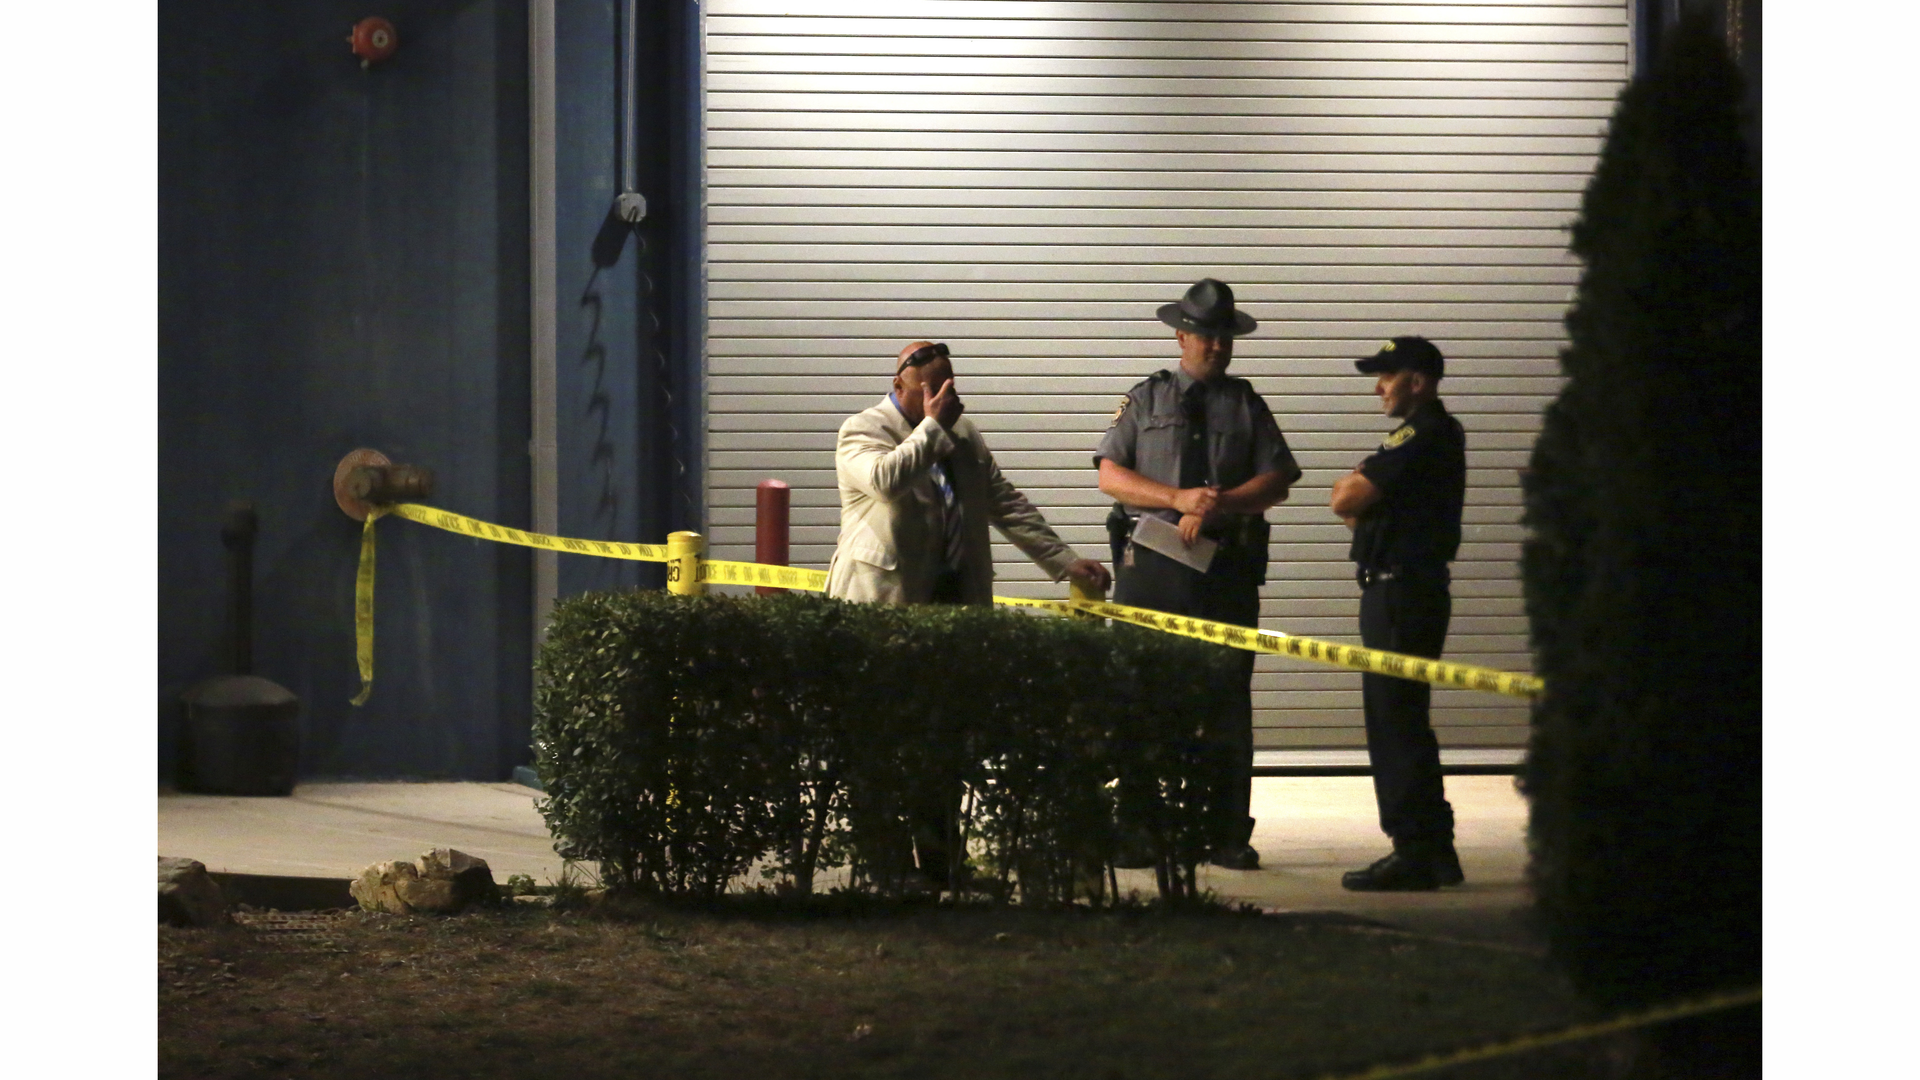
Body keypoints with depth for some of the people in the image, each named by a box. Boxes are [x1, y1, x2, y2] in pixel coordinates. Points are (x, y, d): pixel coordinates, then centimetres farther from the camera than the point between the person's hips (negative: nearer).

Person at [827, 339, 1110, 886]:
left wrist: (1066, 562, 11)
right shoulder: (862, 432, -1)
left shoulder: (964, 437, 19)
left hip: (953, 605, 5)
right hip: (885, 609, -5)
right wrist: (932, 426, -13)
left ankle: (940, 857, 8)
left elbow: (1008, 506, 18)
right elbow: (886, 479, -23)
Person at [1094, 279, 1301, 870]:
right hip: (1152, 562, -1)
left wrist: (1217, 506, -12)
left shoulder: (1247, 404, 13)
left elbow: (1277, 481, 5)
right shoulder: (1146, 399, 10)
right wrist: (1178, 499, -11)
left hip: (1228, 566, 1)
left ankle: (1230, 836, 3)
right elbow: (1110, 475, 3)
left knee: (1227, 703, 0)